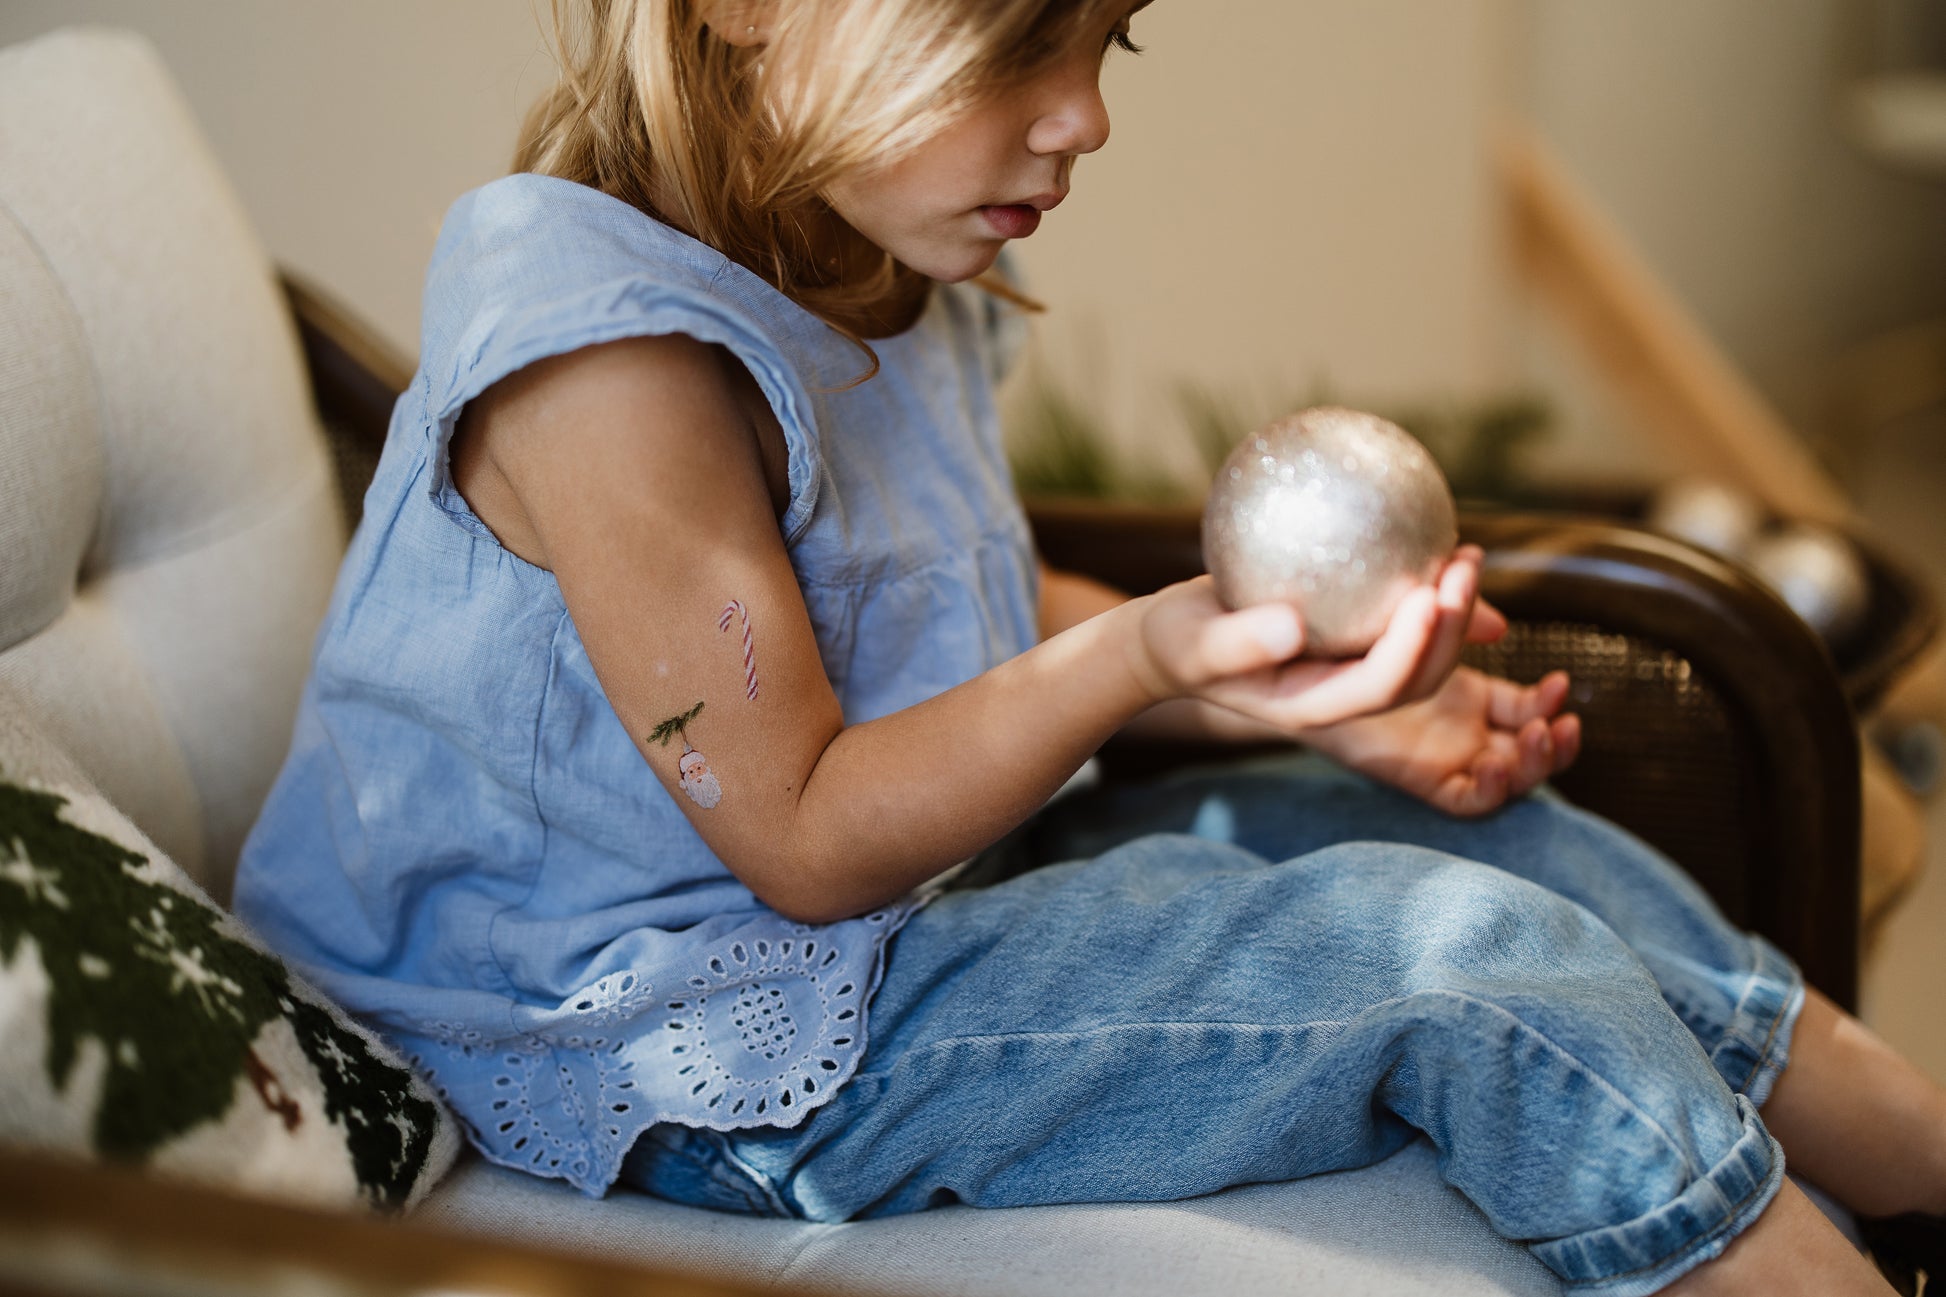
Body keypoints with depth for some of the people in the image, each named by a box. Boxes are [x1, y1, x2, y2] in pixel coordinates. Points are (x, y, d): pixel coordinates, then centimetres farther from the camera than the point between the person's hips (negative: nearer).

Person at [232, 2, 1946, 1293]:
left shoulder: (895, 280, 3)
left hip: (925, 883, 10)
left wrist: (1311, 693, 1)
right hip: (733, 1051, -9)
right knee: (1469, 957, -19)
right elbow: (804, 840, -23)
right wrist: (1146, 656, -33)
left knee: (1512, 840, 6)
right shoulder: (611, 345, -27)